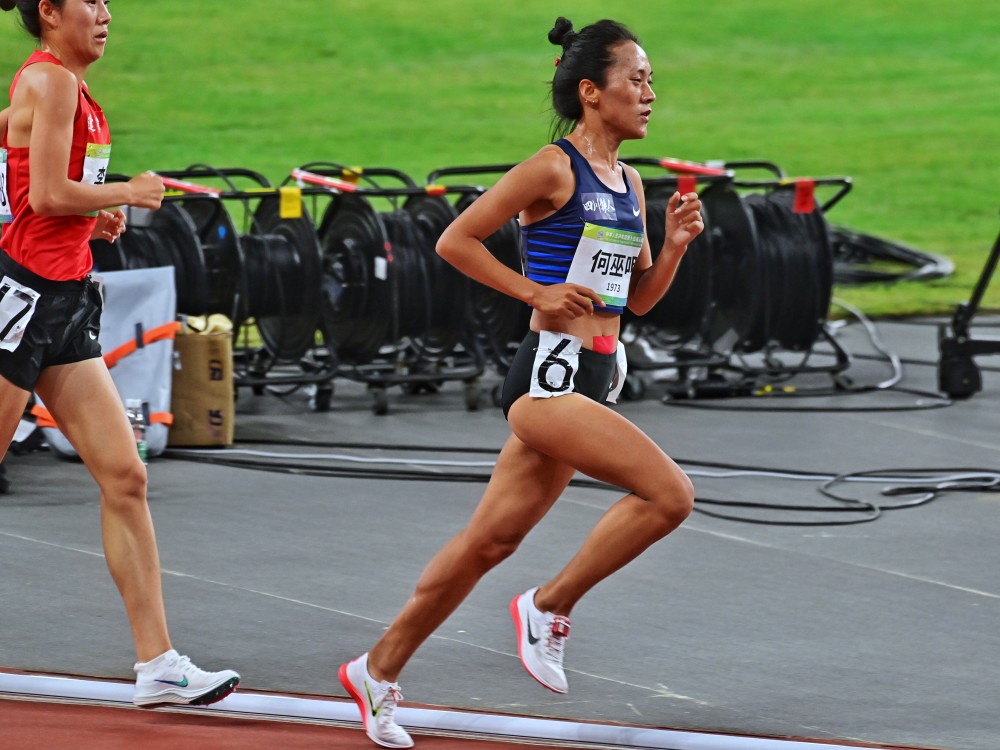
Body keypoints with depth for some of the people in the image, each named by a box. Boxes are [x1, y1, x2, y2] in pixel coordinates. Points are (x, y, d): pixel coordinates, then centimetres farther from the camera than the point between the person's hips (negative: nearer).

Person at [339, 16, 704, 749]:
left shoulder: (629, 183, 15)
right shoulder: (553, 169, -9)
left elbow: (639, 298, 21)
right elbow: (454, 241, -8)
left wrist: (675, 245, 4)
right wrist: (535, 291, -12)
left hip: (591, 379, 8)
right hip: (550, 372, -8)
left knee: (491, 539, 12)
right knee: (670, 493, -20)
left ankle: (380, 670, 22)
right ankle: (549, 608, -4)